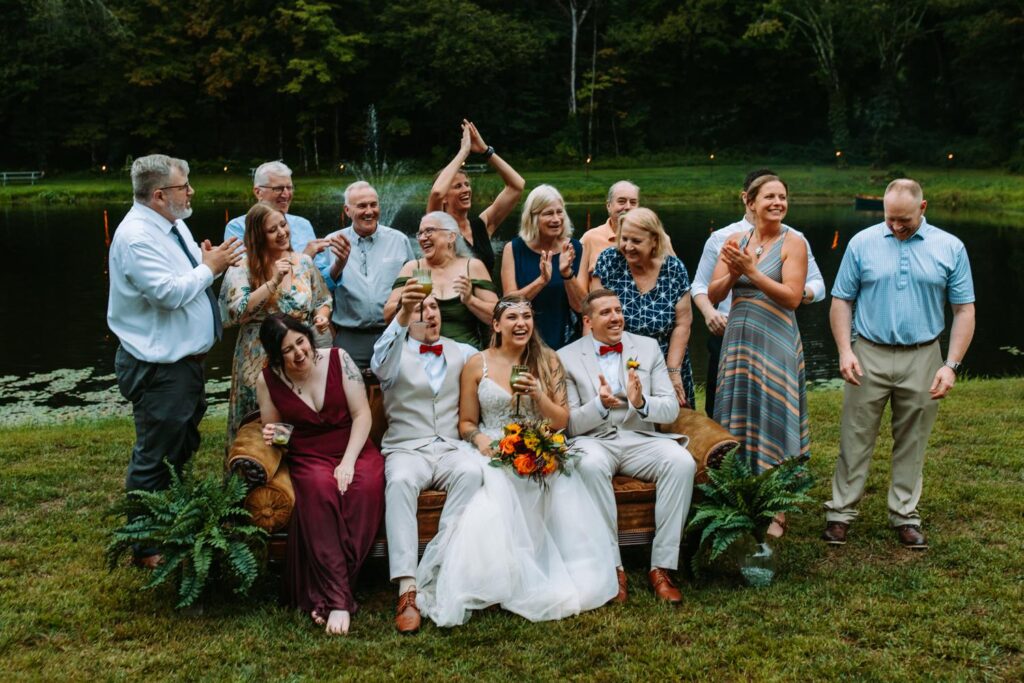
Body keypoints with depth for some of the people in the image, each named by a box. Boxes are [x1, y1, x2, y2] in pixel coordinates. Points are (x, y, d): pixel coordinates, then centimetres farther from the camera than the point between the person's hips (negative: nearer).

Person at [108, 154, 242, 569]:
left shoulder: (173, 224, 9)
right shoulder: (136, 237, -21)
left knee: (182, 447, 23)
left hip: (186, 358, 11)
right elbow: (169, 292, -29)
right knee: (155, 457, 1)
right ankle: (147, 548, 15)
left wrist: (211, 260, -1)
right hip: (158, 367, -10)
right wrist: (209, 267, -15)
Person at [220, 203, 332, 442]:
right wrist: (274, 282, -21)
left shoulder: (304, 262, 6)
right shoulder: (242, 268, -6)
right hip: (261, 362, -3)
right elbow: (237, 312, -18)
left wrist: (322, 316, -6)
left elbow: (323, 301, 16)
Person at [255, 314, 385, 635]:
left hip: (354, 449, 0)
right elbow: (270, 428, 14)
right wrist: (270, 436, -12)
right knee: (319, 487, -37)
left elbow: (362, 414, -4)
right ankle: (338, 600, -37)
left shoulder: (337, 359, -3)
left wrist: (347, 462, -16)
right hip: (308, 458, 0)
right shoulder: (268, 379, 1)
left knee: (367, 485, -36)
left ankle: (324, 594, -29)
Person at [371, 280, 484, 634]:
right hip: (407, 450, -2)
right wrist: (403, 314, -36)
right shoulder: (397, 354, 6)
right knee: (400, 481, -34)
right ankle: (407, 589, -38)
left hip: (451, 449, 2)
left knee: (471, 472, -32)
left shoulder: (462, 353, 17)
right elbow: (381, 364, -18)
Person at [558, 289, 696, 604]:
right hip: (594, 441, -2)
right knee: (590, 465, -37)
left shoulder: (648, 347, 11)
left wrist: (641, 402, -18)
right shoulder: (567, 357, 4)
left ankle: (662, 566, -21)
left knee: (682, 462, -28)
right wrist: (600, 405, -21)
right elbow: (571, 424, 0)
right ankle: (612, 566, -27)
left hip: (640, 439, 2)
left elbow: (671, 409, 5)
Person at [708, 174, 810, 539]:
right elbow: (713, 294, 4)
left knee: (774, 422, 0)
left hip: (775, 344, -4)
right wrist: (733, 273, -14)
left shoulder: (793, 243, -5)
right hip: (738, 341, 4)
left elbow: (792, 297, -14)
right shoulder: (735, 241, 7)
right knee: (738, 422, 10)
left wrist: (752, 271, -18)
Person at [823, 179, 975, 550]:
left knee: (911, 443, 10)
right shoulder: (862, 243, 1)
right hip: (869, 356, 0)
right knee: (855, 440, 3)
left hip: (922, 359, 1)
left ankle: (905, 516, 21)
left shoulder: (950, 248, 2)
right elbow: (841, 301, 4)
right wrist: (845, 351, -8)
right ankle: (840, 512, 12)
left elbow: (964, 310, 3)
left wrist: (951, 365, -5)